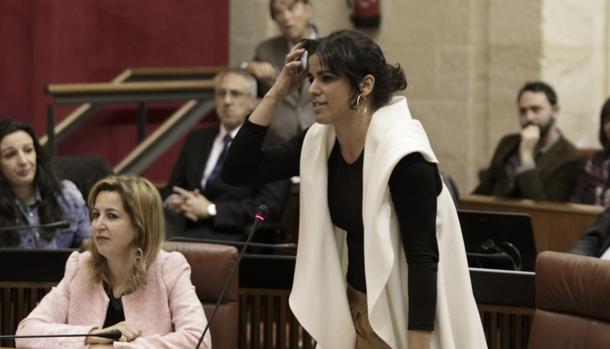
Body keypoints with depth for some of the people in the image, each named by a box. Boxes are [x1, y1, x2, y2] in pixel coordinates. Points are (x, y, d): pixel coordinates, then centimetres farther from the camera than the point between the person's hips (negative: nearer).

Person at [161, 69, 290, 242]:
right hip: (185, 227, 5)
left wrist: (211, 210, -11)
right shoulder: (196, 140, 23)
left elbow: (270, 206, -7)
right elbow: (170, 190, 25)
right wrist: (173, 202, -1)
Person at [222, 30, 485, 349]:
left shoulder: (401, 155, -21)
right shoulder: (320, 142, 0)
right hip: (352, 308, 7)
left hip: (401, 319, -7)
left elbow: (424, 258, -22)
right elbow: (237, 172, 1)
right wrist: (276, 93, -5)